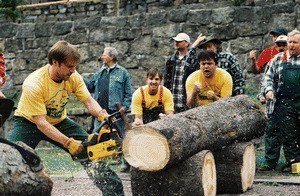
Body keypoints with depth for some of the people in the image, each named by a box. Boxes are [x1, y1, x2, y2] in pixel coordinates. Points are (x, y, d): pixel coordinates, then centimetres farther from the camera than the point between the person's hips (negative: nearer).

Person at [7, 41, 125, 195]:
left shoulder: (73, 77, -16)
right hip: (29, 122, -5)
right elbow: (41, 123, -33)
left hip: (59, 122, 5)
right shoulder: (34, 84, -33)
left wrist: (103, 115, -35)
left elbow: (89, 101, -13)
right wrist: (69, 143, -39)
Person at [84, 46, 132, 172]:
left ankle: (126, 162, 9)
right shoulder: (100, 73, 17)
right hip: (100, 112, 6)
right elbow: (90, 86, 17)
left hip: (116, 112, -5)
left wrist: (125, 106, -13)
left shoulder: (122, 72, 0)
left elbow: (128, 92, -3)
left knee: (122, 136, 1)